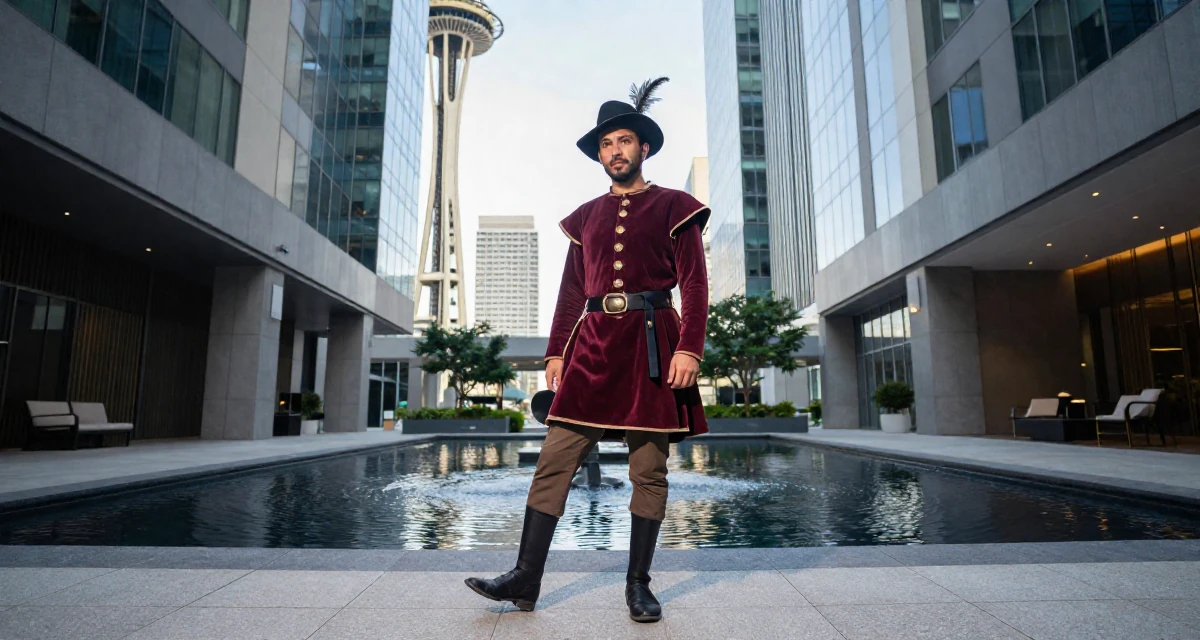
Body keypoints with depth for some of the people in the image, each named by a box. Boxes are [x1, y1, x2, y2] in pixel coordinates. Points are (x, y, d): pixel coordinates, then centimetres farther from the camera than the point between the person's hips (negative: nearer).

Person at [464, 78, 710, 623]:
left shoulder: (673, 207, 6)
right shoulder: (586, 217, 18)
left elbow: (695, 284, -1)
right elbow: (571, 291, 17)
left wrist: (688, 349, -12)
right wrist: (556, 350, 11)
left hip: (650, 344, -3)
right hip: (592, 347, 4)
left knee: (648, 469, 2)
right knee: (554, 461, -2)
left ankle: (638, 583, 16)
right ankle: (526, 578, 6)